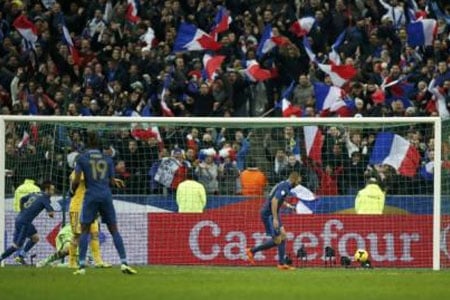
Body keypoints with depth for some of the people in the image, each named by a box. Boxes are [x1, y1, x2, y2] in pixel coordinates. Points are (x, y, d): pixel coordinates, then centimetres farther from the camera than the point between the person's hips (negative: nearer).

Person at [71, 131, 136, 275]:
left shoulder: (82, 158, 2)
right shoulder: (107, 159, 9)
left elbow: (76, 181, -2)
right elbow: (111, 180, 12)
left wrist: (72, 189, 18)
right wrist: (115, 182, 35)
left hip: (91, 196, -2)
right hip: (106, 196, 2)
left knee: (84, 230, 4)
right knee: (114, 230, 7)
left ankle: (82, 265, -6)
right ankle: (124, 263, -2)